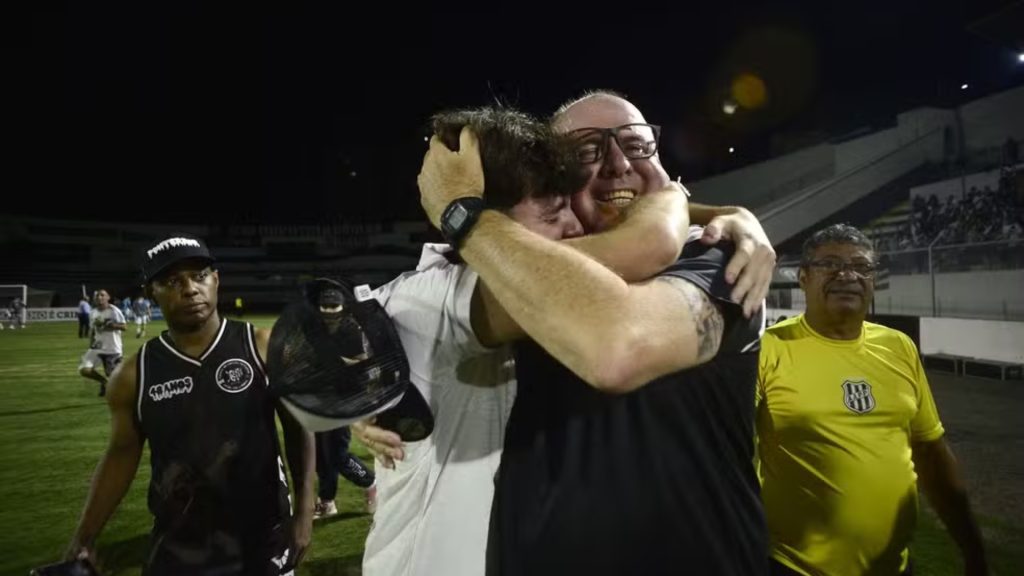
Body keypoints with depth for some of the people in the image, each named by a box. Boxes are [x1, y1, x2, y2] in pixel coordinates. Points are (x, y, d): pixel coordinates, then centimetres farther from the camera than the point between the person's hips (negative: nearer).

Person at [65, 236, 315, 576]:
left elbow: (299, 428, -5)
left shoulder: (264, 348, -10)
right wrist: (84, 540, 5)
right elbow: (122, 454, 7)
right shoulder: (133, 376, -4)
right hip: (178, 544, 2)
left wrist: (304, 512, -7)